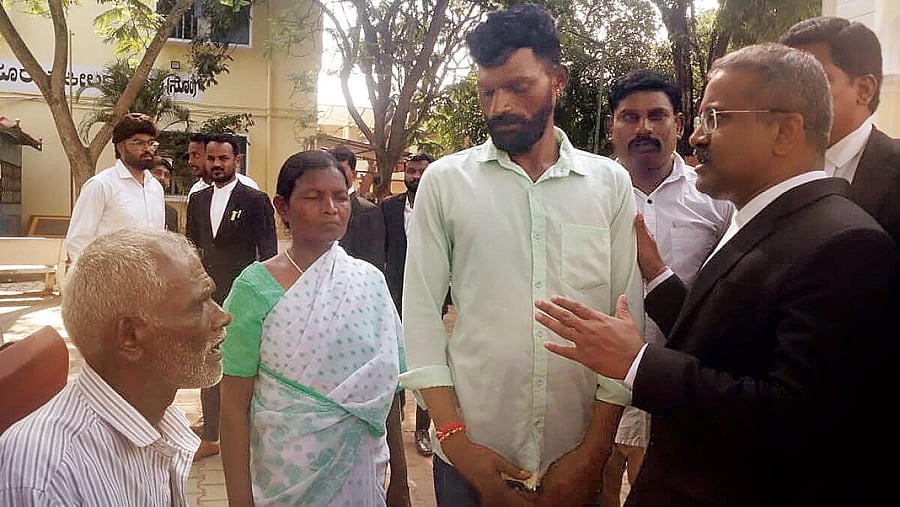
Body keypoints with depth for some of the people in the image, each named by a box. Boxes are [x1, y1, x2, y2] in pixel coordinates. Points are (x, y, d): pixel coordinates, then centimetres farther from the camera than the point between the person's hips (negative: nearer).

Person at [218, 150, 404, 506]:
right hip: (285, 475, -2)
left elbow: (387, 389, 3)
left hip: (362, 472, 3)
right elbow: (234, 405, -10)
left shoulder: (370, 281, -3)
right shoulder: (255, 287, -11)